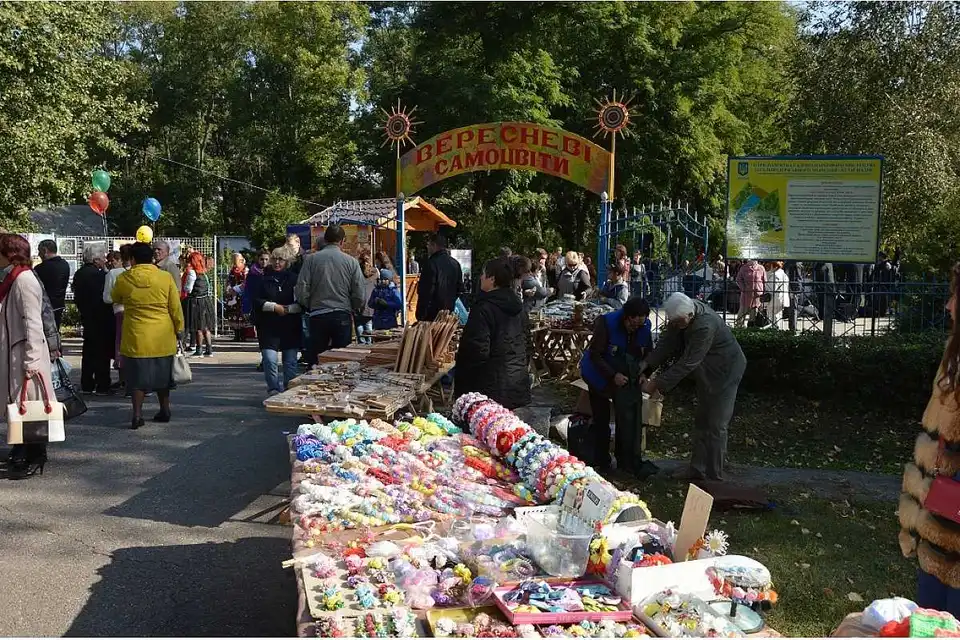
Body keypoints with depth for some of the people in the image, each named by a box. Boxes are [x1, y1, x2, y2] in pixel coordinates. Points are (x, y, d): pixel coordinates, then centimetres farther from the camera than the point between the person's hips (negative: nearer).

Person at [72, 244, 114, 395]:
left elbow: (77, 297, 14)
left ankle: (86, 385, 20)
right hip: (101, 319, -9)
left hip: (86, 317, 9)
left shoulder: (79, 274, 8)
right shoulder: (100, 275, -19)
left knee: (88, 351, 15)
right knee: (102, 352, -2)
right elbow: (105, 298, -19)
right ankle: (102, 386, 0)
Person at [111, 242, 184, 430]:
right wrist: (178, 328, 10)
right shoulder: (166, 277, -6)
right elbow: (176, 308, -2)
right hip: (163, 337, 1)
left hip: (136, 337, -1)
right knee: (162, 374, 16)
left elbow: (116, 299, 14)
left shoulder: (123, 279, -5)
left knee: (137, 376, 6)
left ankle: (137, 415, 1)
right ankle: (165, 411, 25)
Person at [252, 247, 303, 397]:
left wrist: (287, 309, -14)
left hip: (290, 328, 0)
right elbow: (256, 301, -1)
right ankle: (273, 391, 0)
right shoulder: (264, 279, 5)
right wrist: (274, 306, -12)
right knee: (270, 360, -11)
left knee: (290, 361, 5)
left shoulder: (293, 279, 3)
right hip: (269, 327, 0)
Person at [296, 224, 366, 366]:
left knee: (314, 360, 6)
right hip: (343, 316, 0)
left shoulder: (311, 259, 1)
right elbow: (359, 294, 0)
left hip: (318, 317, 0)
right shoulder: (351, 261, 1)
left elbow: (302, 291, -2)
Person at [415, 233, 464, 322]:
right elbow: (460, 289, 16)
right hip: (450, 313, 8)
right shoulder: (455, 264, 10)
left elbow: (426, 291, -17)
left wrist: (420, 314, -13)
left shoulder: (432, 263, -14)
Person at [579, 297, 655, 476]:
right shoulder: (606, 323, -26)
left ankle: (631, 462, 6)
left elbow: (648, 353, 4)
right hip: (601, 375, -3)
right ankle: (599, 462, 20)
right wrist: (613, 375, -30)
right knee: (601, 420, 7)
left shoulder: (645, 327, -13)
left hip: (627, 378, 3)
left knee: (630, 419, -4)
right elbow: (595, 355, -23)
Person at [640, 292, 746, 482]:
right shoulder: (682, 314, -12)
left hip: (725, 371, -9)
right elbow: (667, 342, -4)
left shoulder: (705, 326, -37)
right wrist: (647, 364, -16)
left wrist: (657, 383, -31)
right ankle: (697, 468, 28)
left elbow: (687, 363, -35)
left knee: (716, 425, -3)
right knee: (701, 421, 16)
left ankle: (714, 475, 8)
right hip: (708, 372, 9)